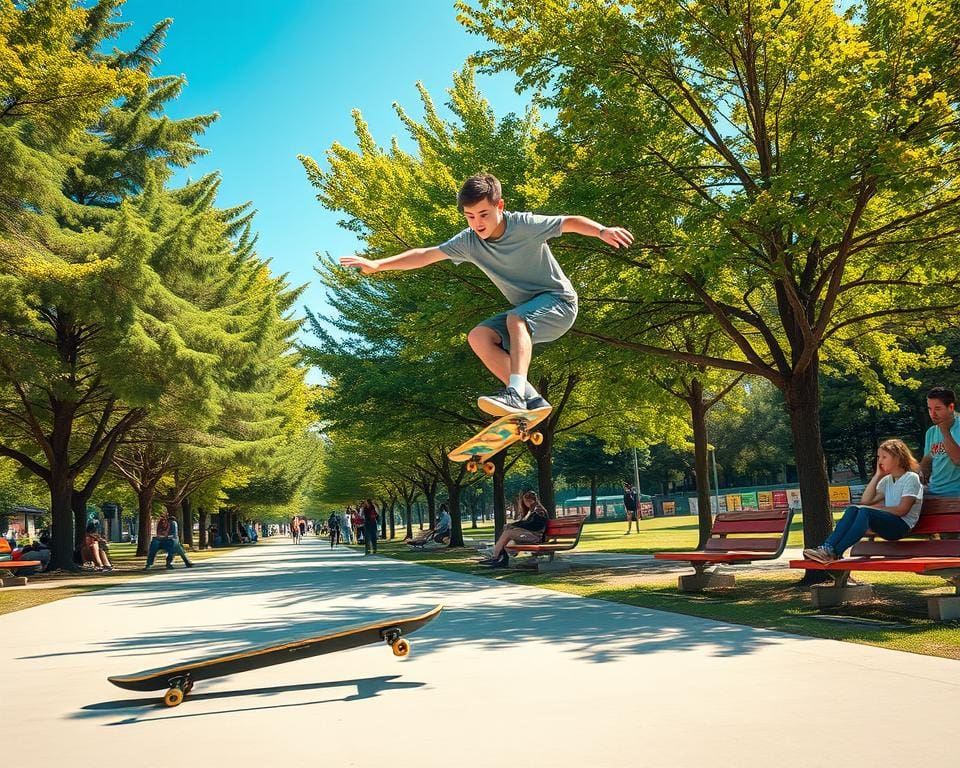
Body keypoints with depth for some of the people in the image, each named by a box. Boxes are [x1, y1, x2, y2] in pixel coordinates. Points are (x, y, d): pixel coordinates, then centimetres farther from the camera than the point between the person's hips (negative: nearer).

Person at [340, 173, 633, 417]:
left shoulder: (525, 225, -20)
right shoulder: (469, 241, -7)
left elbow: (571, 222, -17)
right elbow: (425, 255, -5)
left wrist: (603, 231, -36)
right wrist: (377, 264, -10)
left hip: (559, 302, -6)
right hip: (526, 313, 6)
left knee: (516, 318, -35)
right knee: (479, 336, -15)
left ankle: (515, 393, -48)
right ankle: (531, 400, -21)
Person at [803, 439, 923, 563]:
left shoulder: (911, 478, -3)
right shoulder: (886, 480, 19)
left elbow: (902, 510, -14)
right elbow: (865, 501, 6)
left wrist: (875, 507, -9)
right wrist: (877, 475, 5)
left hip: (902, 526, -7)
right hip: (887, 523, 7)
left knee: (866, 512, -32)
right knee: (852, 509, -19)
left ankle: (834, 552, -38)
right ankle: (827, 547, -34)